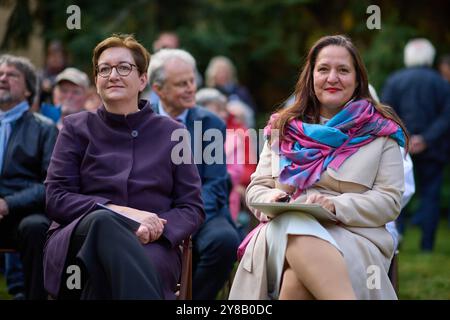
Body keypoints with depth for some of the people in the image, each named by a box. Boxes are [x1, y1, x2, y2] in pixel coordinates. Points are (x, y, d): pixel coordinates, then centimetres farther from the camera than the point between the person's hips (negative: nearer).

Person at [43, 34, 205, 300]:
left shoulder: (171, 133, 15)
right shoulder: (76, 128, 14)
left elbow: (192, 208, 11)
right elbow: (56, 198, 3)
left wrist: (156, 228, -13)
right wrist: (118, 212, -13)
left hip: (152, 246, -1)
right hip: (81, 236, 1)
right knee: (103, 221, -39)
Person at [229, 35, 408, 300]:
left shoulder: (381, 132, 10)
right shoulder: (284, 127, 20)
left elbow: (389, 201, 2)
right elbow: (257, 188, 19)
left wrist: (336, 206, -15)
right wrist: (271, 199, -6)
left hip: (354, 237, -3)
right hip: (281, 234, 3)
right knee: (292, 223, -38)